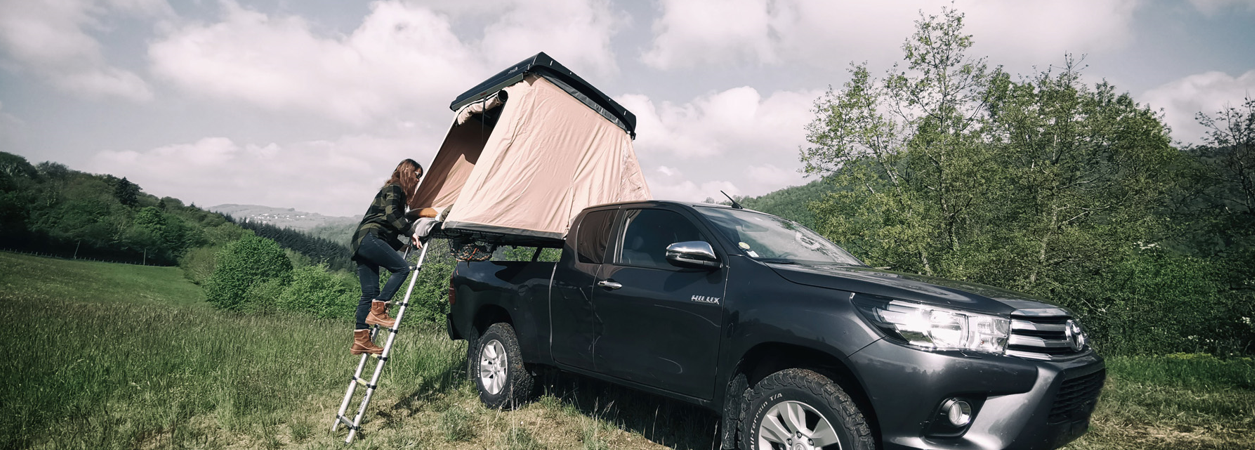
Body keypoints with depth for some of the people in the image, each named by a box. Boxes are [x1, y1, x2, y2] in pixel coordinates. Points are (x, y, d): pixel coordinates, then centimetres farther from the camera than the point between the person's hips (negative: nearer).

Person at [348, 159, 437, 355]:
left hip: (361, 242, 10)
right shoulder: (394, 188, -1)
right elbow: (391, 214, -16)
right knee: (402, 267, -17)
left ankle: (360, 340, 2)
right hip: (370, 237, -10)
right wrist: (411, 232, -15)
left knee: (369, 292, 3)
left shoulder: (394, 190, 28)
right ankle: (377, 311, -17)